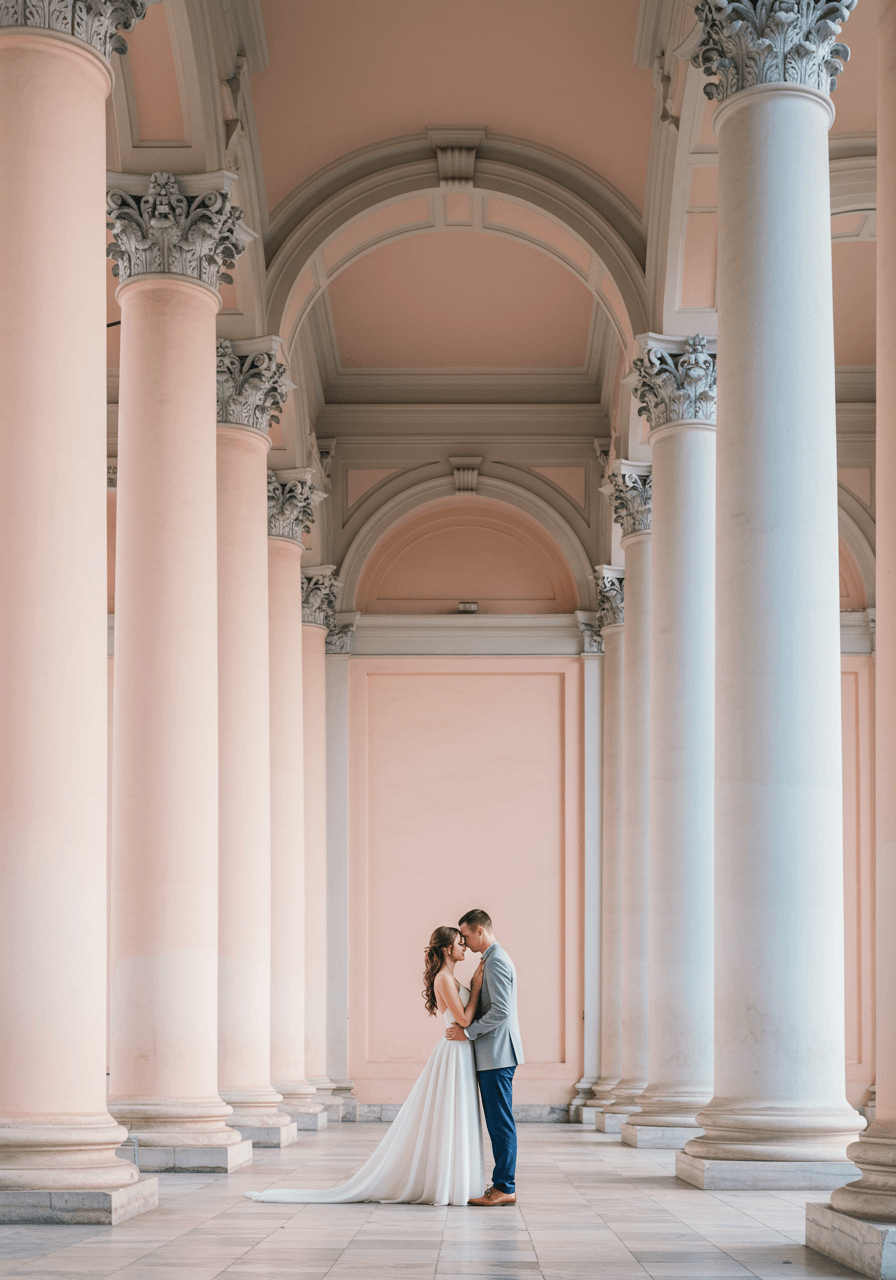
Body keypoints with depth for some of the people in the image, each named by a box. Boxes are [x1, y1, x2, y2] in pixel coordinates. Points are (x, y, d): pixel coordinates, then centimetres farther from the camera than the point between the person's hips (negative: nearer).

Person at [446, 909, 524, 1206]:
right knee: (498, 1122, 11)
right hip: (492, 1054, 11)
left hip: (497, 1054, -11)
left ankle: (504, 1188, -5)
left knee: (500, 1122, -7)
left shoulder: (496, 962, -15)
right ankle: (504, 1184, 14)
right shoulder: (490, 960, 18)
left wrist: (468, 1032, -16)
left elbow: (500, 1010, -22)